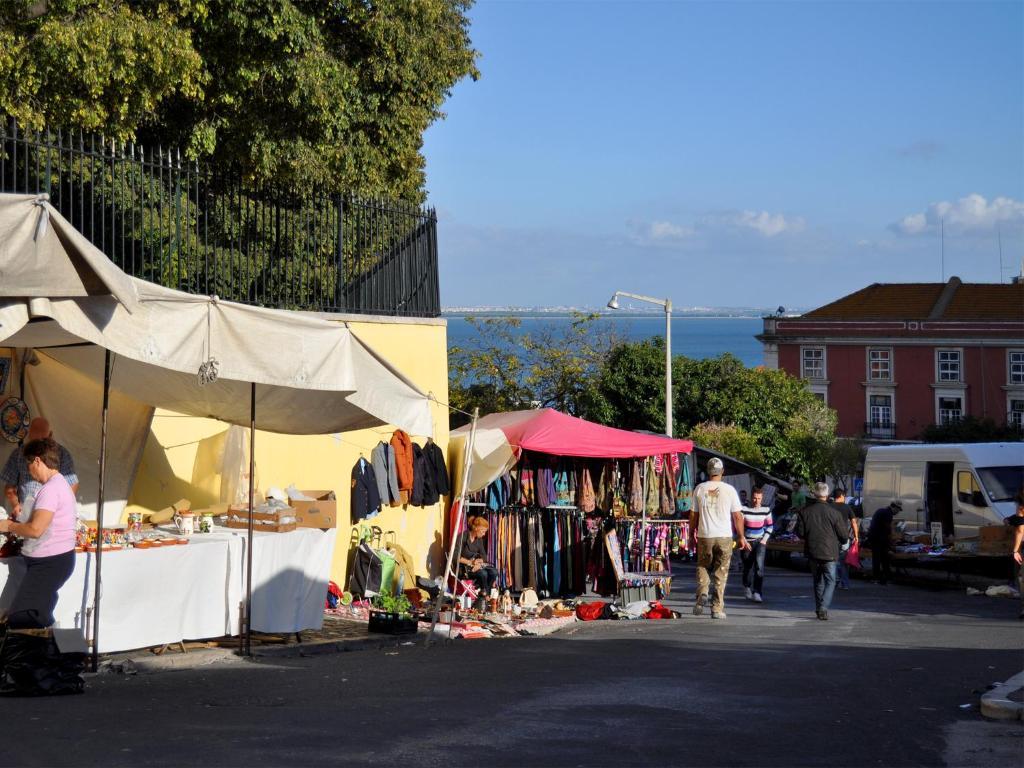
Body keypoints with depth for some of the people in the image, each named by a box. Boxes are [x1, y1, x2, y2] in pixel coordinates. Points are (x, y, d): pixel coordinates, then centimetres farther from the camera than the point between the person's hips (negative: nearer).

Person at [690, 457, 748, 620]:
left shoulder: (699, 489, 0)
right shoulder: (729, 490, -3)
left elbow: (693, 515, 4)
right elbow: (737, 516, -1)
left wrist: (691, 534, 15)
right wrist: (741, 537, 7)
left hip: (704, 536, 1)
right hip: (724, 536, -1)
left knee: (703, 566, 18)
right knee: (721, 572, 6)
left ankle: (702, 593, -6)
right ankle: (717, 608, 4)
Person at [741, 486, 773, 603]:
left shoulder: (766, 510, 0)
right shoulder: (744, 510, -7)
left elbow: (769, 526, 10)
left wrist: (765, 539, -1)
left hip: (760, 541, 0)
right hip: (747, 542, 0)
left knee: (759, 565, -19)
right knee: (748, 567, 9)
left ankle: (758, 593, -20)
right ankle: (747, 587, 39)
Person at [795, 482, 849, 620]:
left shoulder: (804, 511, -4)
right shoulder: (834, 512, -10)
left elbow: (800, 533, 0)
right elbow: (843, 535, -3)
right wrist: (841, 542, 19)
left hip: (812, 552, 3)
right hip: (829, 552, -3)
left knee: (818, 581, 17)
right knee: (830, 581, 4)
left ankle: (819, 609, 20)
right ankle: (823, 607, -14)